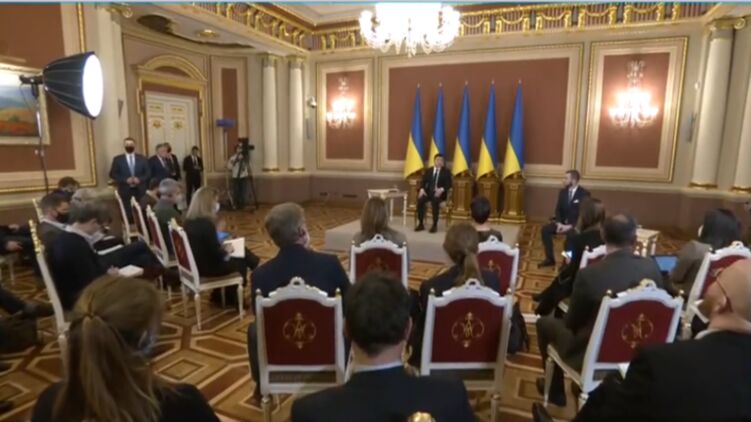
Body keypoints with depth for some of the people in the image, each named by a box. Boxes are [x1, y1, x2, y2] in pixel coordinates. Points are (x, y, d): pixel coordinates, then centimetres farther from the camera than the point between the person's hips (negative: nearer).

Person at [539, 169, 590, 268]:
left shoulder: (584, 194, -10)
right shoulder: (563, 192, 8)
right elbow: (558, 209, 8)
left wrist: (570, 226, -24)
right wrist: (559, 223, -11)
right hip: (563, 222, 6)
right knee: (545, 229, -18)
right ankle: (550, 259, -10)